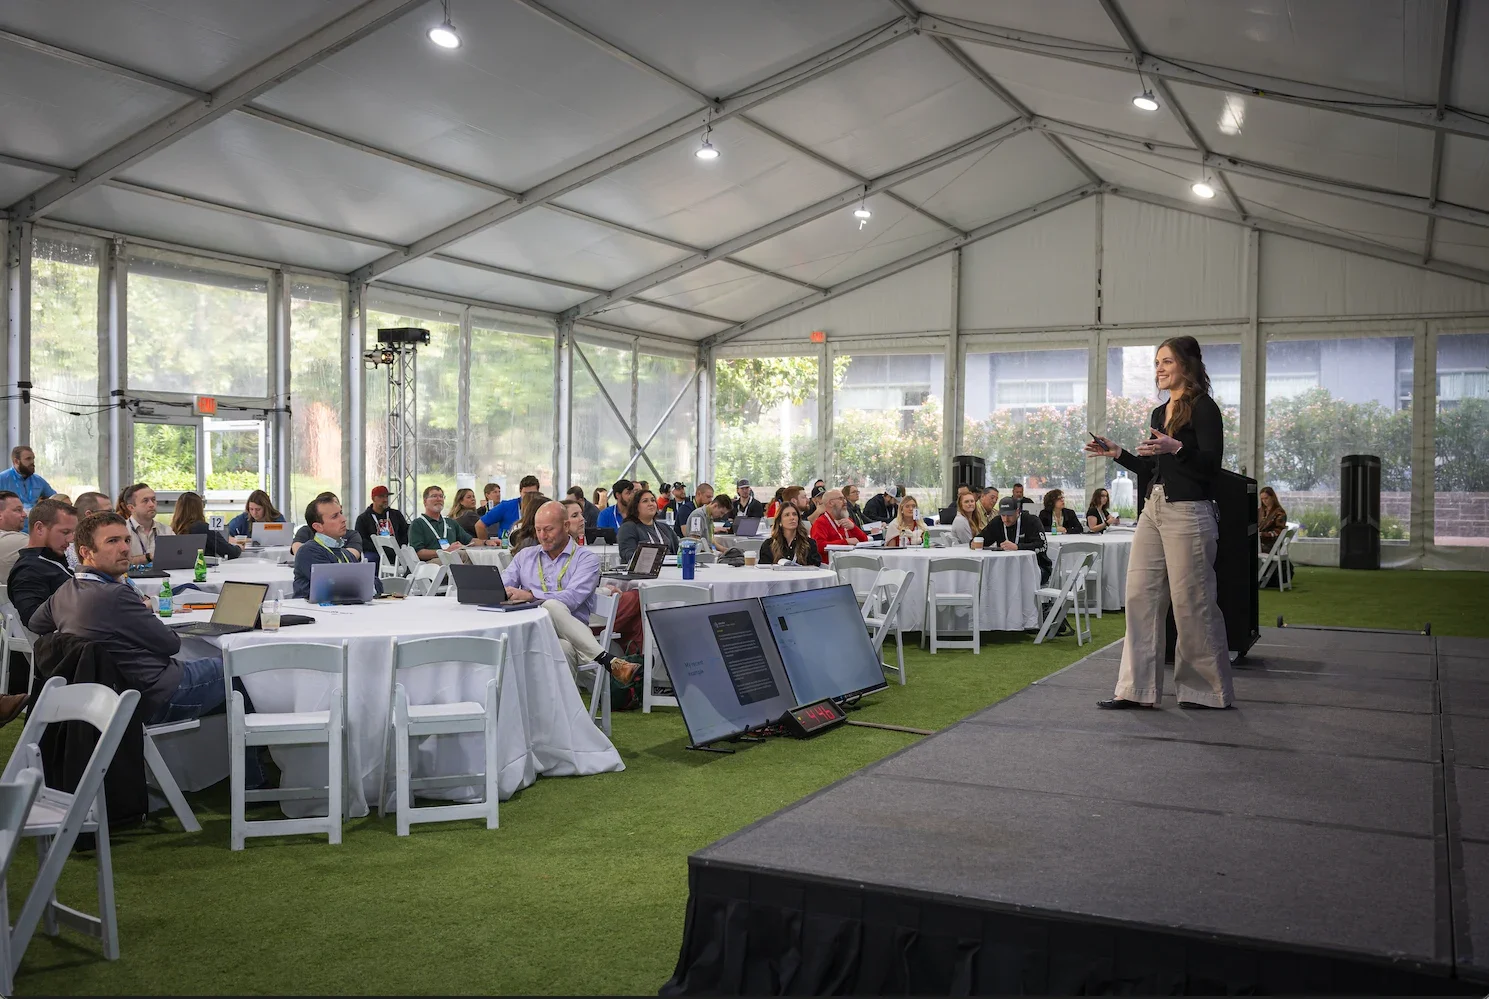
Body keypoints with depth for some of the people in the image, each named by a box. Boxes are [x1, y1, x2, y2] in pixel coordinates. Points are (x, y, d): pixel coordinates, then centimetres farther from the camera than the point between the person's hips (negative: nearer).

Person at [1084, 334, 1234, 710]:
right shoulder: (1158, 413, 18)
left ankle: (1209, 690, 12)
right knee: (1140, 597, 2)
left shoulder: (1203, 408, -5)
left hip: (1188, 513, -8)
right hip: (1153, 510, 8)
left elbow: (1211, 465, -14)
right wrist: (1118, 454, 13)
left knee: (1191, 603, -2)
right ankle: (1137, 689, 5)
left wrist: (1176, 448, -28)